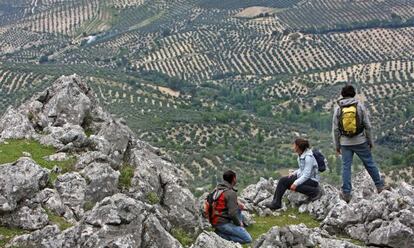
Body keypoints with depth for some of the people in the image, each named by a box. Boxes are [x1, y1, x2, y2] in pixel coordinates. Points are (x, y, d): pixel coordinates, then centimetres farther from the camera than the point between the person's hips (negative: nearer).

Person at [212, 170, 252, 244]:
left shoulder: (218, 188, 7)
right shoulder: (231, 193, -19)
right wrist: (239, 223, -6)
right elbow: (232, 213, -24)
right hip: (223, 223, -9)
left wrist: (236, 203, 9)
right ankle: (221, 234, -10)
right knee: (248, 239, -8)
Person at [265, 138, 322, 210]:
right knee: (283, 180, -7)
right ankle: (276, 203, -9)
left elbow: (307, 175, -25)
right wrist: (294, 173, 2)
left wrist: (296, 183, -29)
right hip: (302, 177, 9)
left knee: (294, 186, -34)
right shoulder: (300, 155, 6)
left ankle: (315, 191, -15)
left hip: (312, 180, -9)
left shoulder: (308, 157, -22)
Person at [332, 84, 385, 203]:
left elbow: (335, 129, 0)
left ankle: (346, 193, 2)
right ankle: (380, 186, 22)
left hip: (345, 143, 1)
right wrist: (370, 141, 7)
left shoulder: (338, 108, -2)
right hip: (360, 141, 0)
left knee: (346, 167, 5)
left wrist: (337, 146, 8)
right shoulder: (360, 106, -4)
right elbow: (367, 125, -4)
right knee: (369, 163, 13)